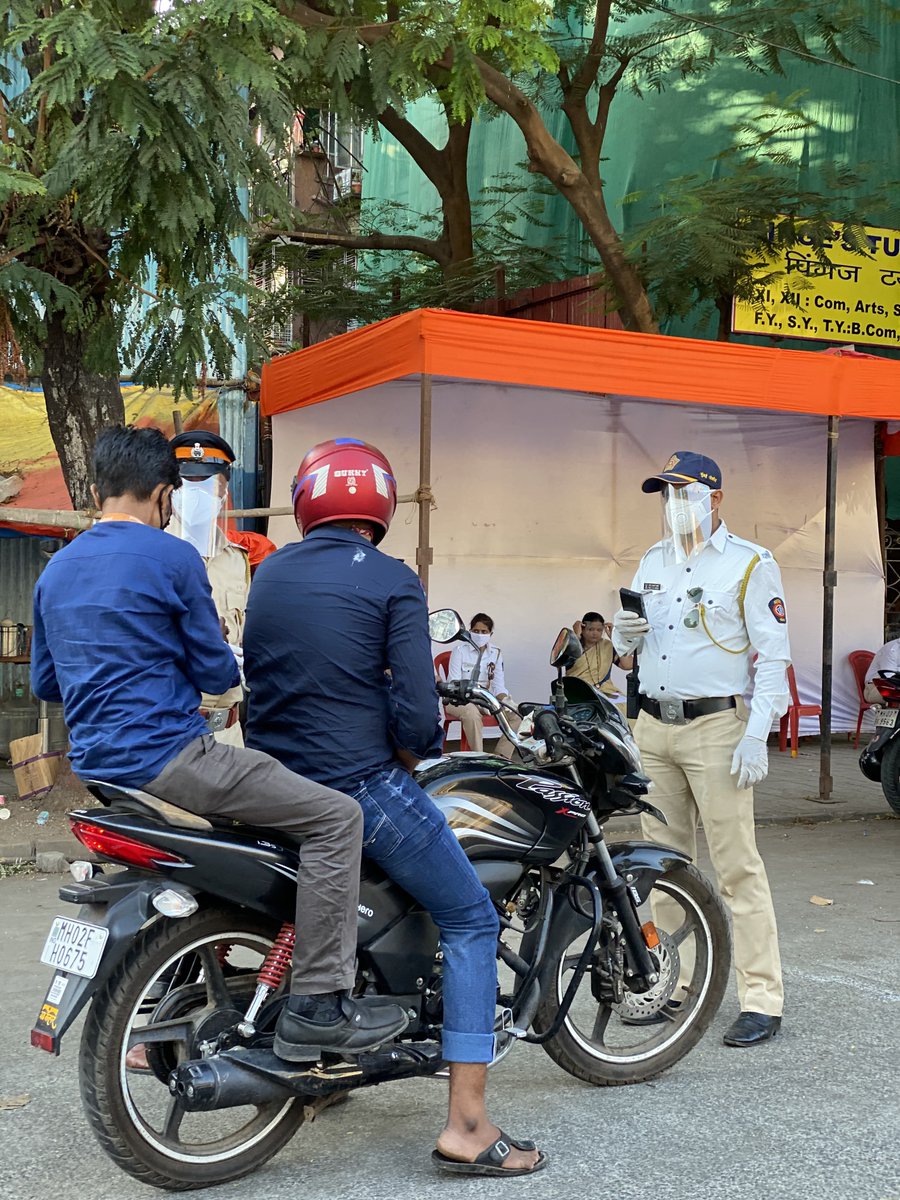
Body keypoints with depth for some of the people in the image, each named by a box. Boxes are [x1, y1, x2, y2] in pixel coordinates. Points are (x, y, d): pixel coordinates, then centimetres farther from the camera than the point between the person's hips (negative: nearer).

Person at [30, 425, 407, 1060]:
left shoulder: (56, 570, 13)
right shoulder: (172, 558, -9)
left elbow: (44, 682, 20)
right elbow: (217, 674, -6)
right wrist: (229, 660, 16)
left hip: (96, 763, 9)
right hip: (166, 755, -9)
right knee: (336, 815, -9)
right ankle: (318, 1002, -13)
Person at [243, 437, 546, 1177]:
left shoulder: (268, 575, 10)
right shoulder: (392, 582, -8)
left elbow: (258, 675, 14)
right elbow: (415, 710, -15)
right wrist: (410, 752, 4)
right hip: (360, 785, -7)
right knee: (472, 922, 4)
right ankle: (467, 1126, -1)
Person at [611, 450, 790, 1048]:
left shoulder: (750, 563, -4)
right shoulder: (652, 561, 15)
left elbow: (774, 655, -8)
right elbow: (631, 645, 23)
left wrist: (756, 735, -17)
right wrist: (624, 634, -2)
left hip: (715, 729, -6)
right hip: (652, 728, 6)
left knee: (737, 865, -7)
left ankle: (762, 999, -3)